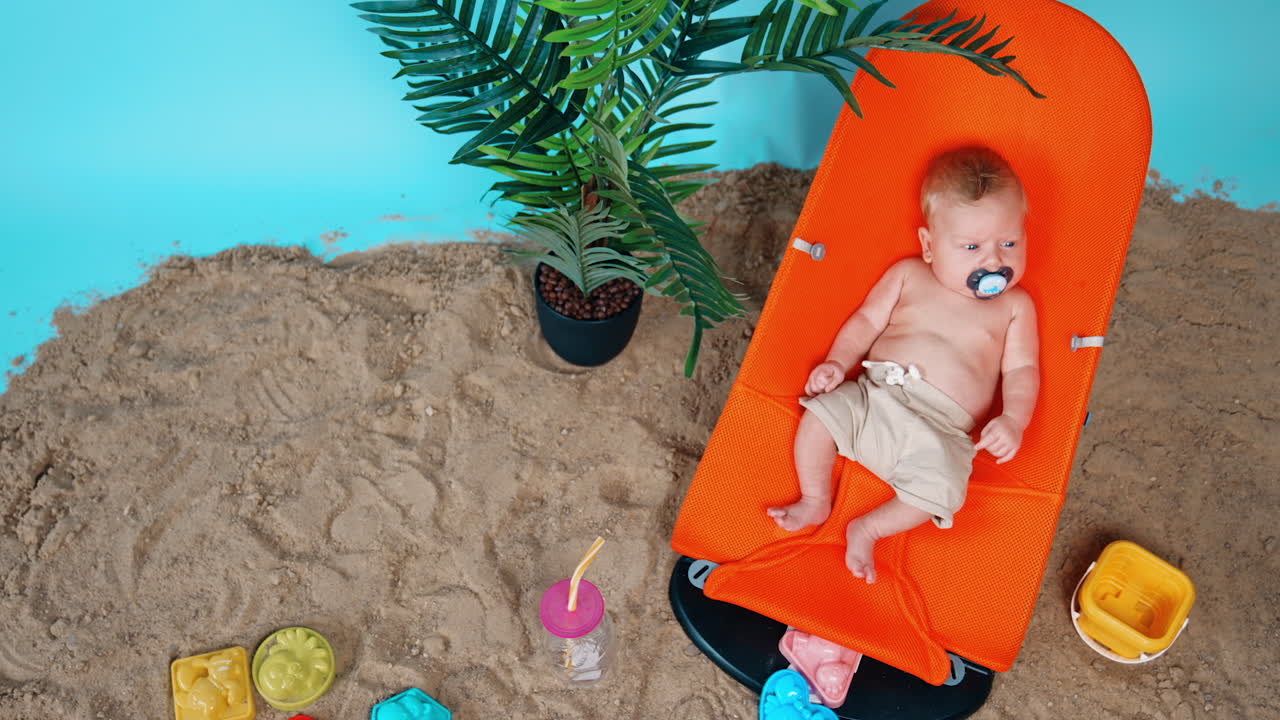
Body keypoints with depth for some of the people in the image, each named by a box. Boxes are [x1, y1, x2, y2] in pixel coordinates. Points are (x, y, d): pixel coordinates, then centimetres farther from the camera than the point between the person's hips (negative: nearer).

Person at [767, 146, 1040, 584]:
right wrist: (838, 361, -5)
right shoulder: (907, 275, 12)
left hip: (939, 432, -2)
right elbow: (866, 321, 12)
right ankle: (815, 503, 5)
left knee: (940, 490, -28)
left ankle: (868, 529, -1)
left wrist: (1013, 420, -12)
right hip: (872, 396, 2)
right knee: (819, 416, -21)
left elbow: (1021, 370, 7)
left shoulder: (1015, 306, 11)